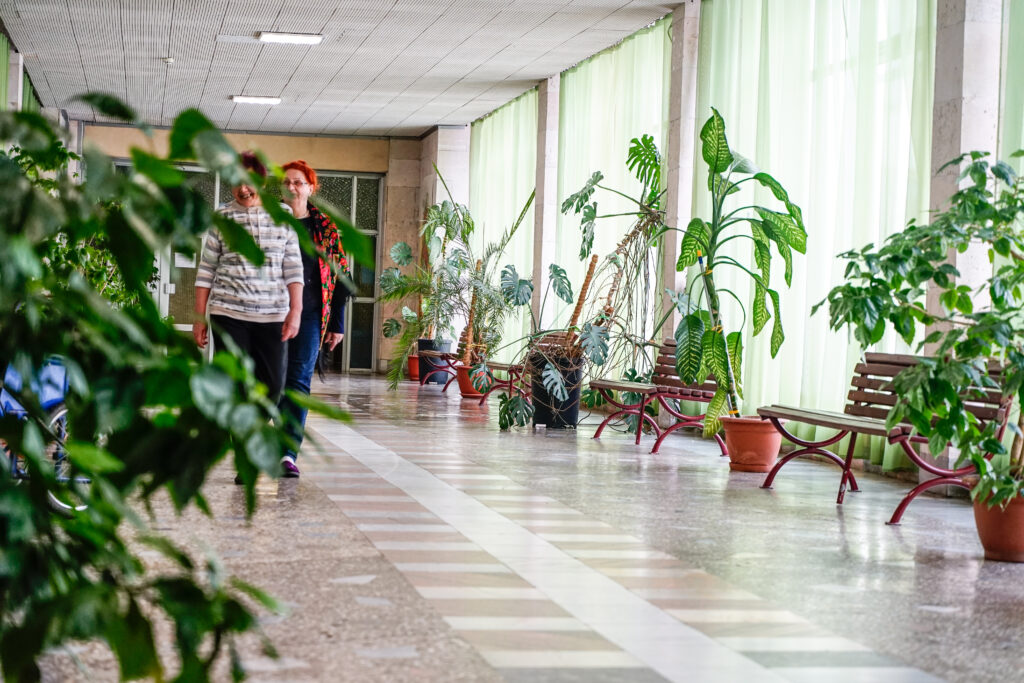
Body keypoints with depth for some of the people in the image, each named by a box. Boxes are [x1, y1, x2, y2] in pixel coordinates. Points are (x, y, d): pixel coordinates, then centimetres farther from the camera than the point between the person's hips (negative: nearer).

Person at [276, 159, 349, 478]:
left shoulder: (325, 227, 5)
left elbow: (340, 276, 7)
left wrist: (337, 324, 2)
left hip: (310, 314, -1)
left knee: (299, 380, -7)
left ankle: (289, 452, -8)